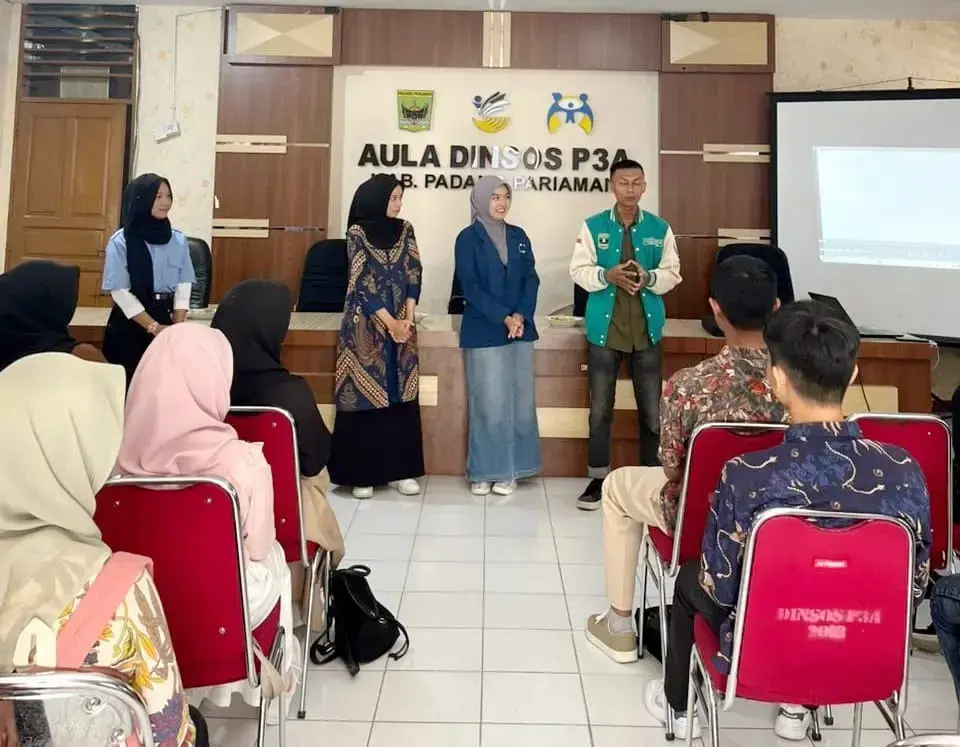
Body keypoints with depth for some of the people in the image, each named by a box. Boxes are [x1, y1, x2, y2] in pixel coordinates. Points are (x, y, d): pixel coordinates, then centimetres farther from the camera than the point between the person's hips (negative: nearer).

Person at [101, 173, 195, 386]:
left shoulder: (179, 241, 4)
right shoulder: (120, 242, -6)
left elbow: (184, 285, 3)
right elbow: (120, 292, -10)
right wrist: (153, 327, -13)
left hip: (167, 321, 3)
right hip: (129, 324, -3)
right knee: (129, 383, 1)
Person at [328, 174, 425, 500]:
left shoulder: (405, 231, 8)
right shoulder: (357, 233, -4)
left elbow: (413, 276, 3)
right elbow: (363, 283, -9)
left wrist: (407, 320, -8)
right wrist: (390, 323, -12)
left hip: (402, 324, 4)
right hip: (366, 326, -4)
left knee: (402, 396, 4)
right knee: (365, 396, -2)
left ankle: (400, 470, 13)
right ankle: (362, 474, 7)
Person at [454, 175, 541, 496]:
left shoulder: (518, 236, 12)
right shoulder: (468, 238, -1)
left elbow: (531, 279, 7)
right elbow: (470, 287, -8)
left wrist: (521, 316, -10)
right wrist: (504, 318, -16)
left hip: (521, 329, 4)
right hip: (484, 332, -4)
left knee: (518, 401, 5)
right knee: (489, 403, -3)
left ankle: (510, 470, 14)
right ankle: (484, 471, 8)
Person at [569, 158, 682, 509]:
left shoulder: (660, 228, 6)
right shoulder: (593, 226, 2)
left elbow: (672, 273, 3)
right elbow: (579, 270, -3)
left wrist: (648, 278, -17)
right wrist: (608, 275, -20)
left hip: (647, 329, 1)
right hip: (604, 327, -1)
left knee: (652, 409, 7)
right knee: (600, 408, 6)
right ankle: (598, 478, 18)